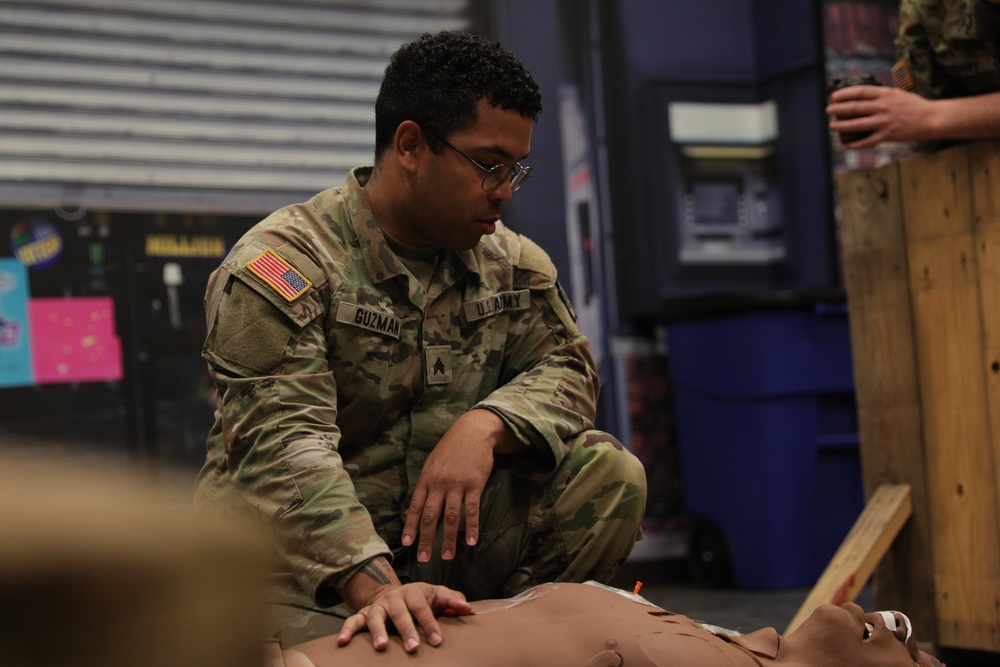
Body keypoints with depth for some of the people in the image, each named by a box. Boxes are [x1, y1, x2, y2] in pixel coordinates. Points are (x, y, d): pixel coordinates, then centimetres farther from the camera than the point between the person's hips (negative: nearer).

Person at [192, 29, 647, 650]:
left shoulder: (514, 263, 9)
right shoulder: (280, 265, -15)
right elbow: (283, 444, -25)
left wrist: (484, 424, -21)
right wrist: (375, 587, -40)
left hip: (451, 536, 5)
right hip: (307, 560, -5)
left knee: (608, 473, -13)